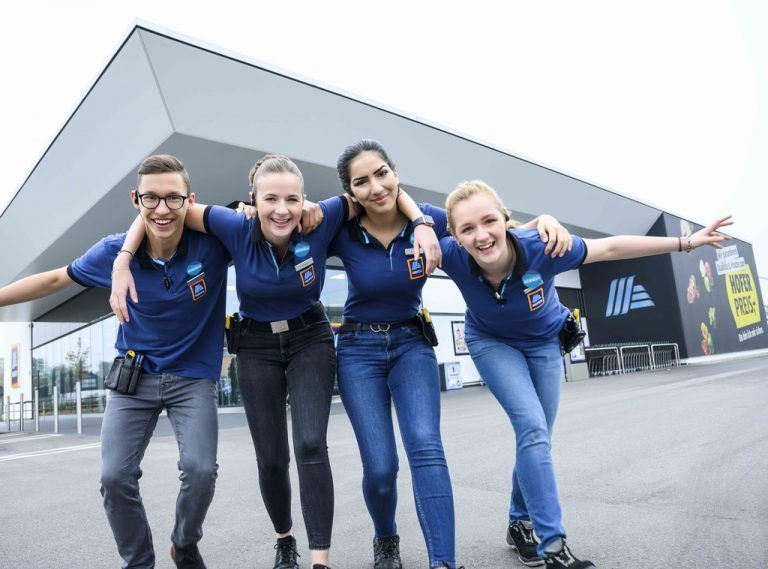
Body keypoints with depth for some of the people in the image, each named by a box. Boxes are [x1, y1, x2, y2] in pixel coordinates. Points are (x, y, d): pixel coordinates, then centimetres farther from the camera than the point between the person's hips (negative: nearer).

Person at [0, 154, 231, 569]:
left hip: (194, 377, -2)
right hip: (134, 375, 2)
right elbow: (56, 279, 7)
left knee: (200, 469, -16)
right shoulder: (114, 252, -11)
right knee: (115, 476, -5)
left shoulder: (213, 243, -19)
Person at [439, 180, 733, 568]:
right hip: (492, 342, -2)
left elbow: (611, 248, -21)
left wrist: (684, 243, -14)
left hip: (543, 341, 2)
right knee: (533, 429, -19)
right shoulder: (455, 257, -33)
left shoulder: (540, 248, -34)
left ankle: (520, 523, 31)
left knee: (537, 437, 9)